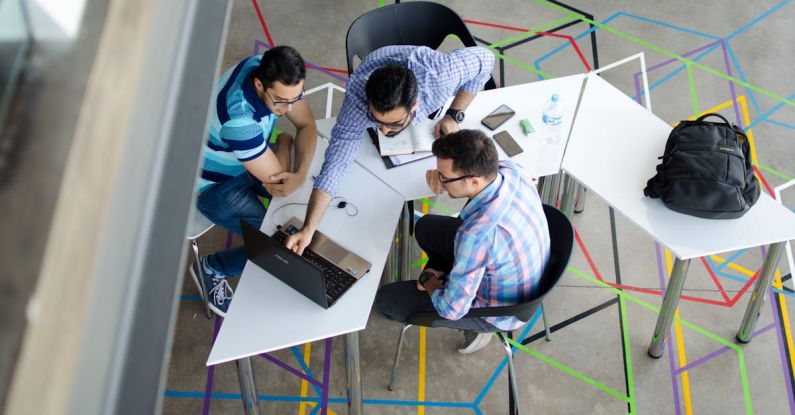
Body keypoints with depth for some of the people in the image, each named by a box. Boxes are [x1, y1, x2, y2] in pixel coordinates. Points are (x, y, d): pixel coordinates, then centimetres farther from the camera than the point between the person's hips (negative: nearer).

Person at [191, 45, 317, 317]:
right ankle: (212, 268, 10)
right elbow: (277, 180, -32)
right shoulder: (239, 118, -43)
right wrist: (284, 142, -13)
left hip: (250, 159, 7)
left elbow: (306, 125, -11)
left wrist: (301, 174, -28)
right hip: (215, 184, -7)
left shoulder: (272, 72, -20)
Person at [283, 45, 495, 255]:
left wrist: (454, 115, -27)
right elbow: (335, 163, -44)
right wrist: (308, 229, -52)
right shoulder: (357, 99, -45)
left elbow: (484, 58, -26)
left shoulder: (440, 73, -45)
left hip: (433, 103, 1)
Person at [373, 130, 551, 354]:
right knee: (426, 226, 19)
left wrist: (431, 286, -8)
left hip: (499, 309, -7)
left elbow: (451, 309, -30)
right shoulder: (509, 169, -22)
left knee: (385, 300, 0)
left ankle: (475, 326, 12)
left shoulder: (478, 234, -43)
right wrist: (444, 174, -15)